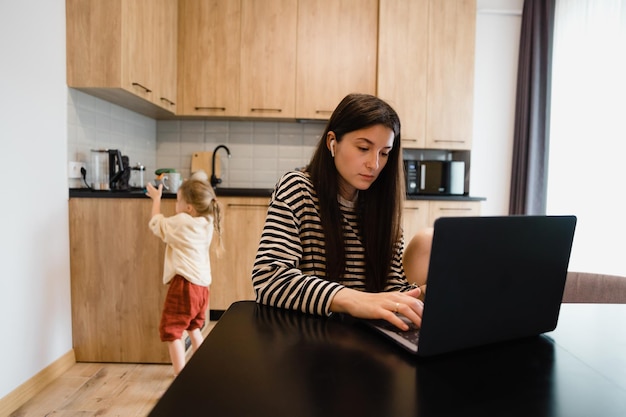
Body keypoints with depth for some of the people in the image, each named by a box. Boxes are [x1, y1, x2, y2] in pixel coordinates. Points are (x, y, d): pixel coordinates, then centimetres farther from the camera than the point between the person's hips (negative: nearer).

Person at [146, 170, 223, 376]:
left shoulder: (181, 222, -13)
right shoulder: (207, 222, 6)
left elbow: (156, 224, 5)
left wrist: (156, 199, 17)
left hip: (184, 284, -8)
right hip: (201, 285, 9)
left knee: (171, 330, 2)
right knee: (193, 328, 25)